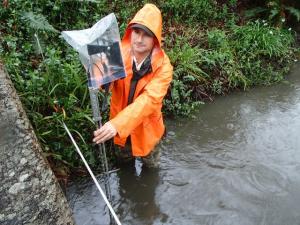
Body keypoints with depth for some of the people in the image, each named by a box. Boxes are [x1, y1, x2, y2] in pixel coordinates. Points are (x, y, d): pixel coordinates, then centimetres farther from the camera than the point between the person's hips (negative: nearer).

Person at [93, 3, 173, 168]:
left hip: (145, 125, -2)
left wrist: (117, 124, -51)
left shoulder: (163, 66, -26)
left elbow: (149, 99, -39)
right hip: (118, 123, 2)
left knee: (150, 164, 26)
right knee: (123, 158, 31)